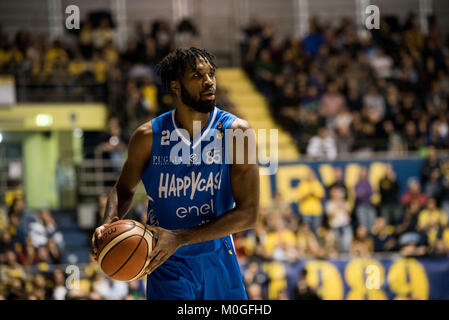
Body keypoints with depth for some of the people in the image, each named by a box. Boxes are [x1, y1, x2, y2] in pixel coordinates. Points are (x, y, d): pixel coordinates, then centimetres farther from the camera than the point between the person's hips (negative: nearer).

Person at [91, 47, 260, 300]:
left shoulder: (236, 131, -11)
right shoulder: (149, 136, -9)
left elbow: (248, 214, -15)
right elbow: (124, 189, 9)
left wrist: (179, 238, -23)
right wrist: (109, 225, -14)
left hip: (219, 261, 2)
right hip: (169, 267, -1)